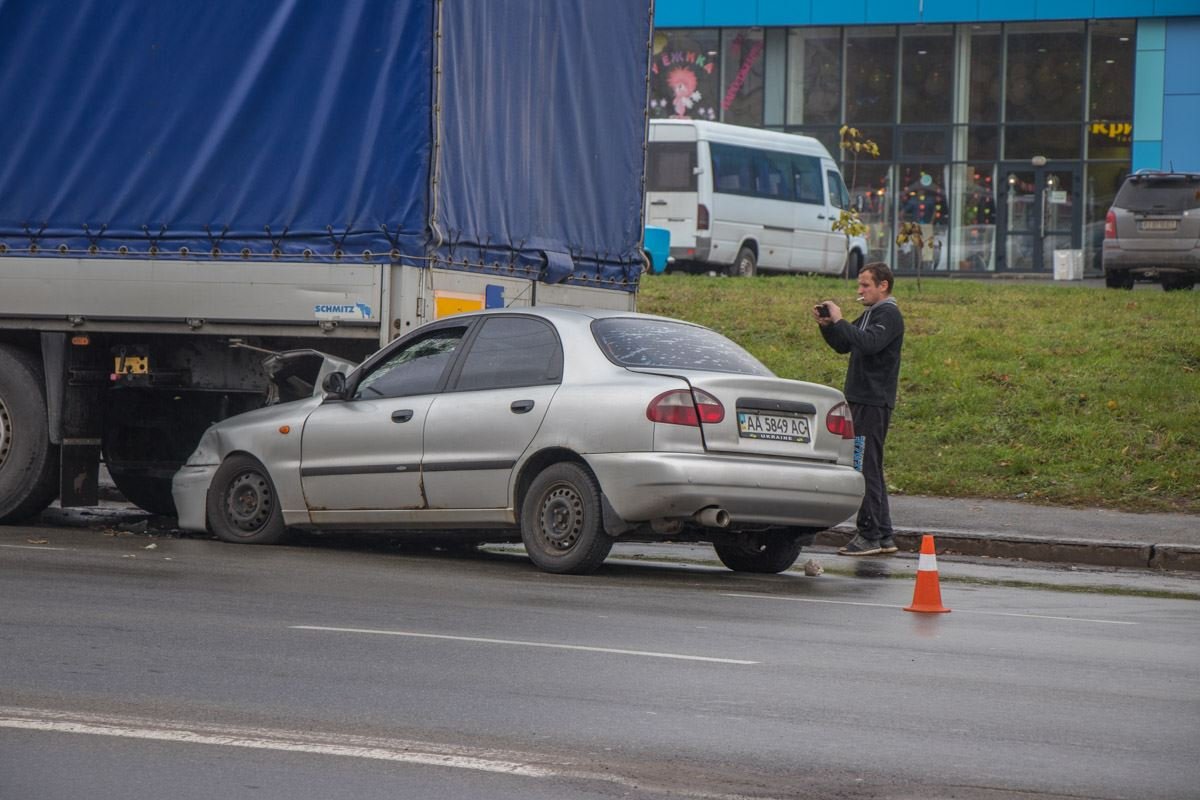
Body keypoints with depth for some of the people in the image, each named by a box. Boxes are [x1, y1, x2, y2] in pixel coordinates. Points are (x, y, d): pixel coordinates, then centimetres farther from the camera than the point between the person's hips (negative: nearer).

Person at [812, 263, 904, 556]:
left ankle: (870, 535, -9)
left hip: (874, 402, -10)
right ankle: (884, 536, 15)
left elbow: (869, 343, -27)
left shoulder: (889, 315, -10)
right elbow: (843, 346, 22)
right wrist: (826, 324, 7)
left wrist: (839, 321, -20)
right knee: (869, 469, 11)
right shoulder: (871, 314, 20)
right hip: (862, 400, 10)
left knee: (865, 468, -10)